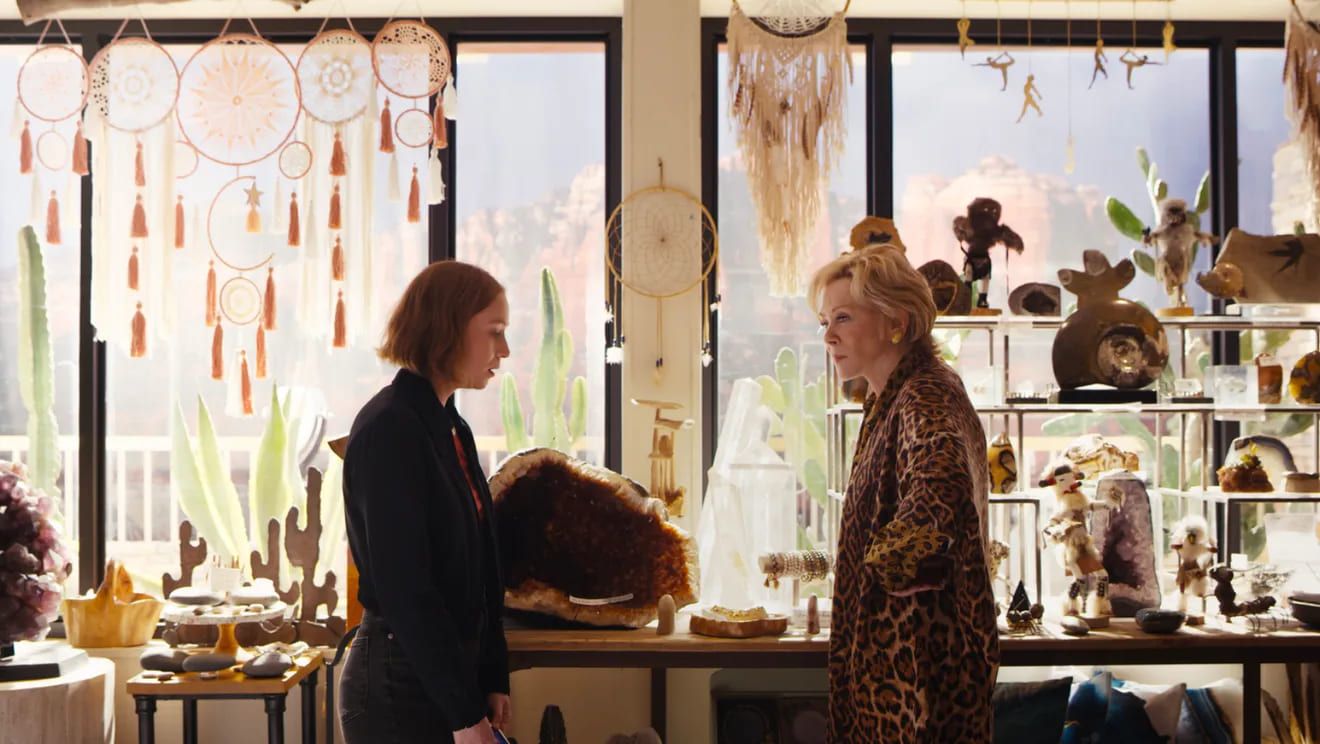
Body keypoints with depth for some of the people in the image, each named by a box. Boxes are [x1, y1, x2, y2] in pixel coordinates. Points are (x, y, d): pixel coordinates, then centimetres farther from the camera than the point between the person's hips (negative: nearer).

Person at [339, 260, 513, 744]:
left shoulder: (451, 428, 11)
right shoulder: (389, 428, -15)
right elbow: (404, 586, -20)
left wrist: (492, 681, 8)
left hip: (452, 669, 8)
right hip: (401, 683, -8)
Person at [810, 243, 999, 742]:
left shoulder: (926, 400, -19)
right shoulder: (893, 400, 12)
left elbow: (941, 483, -39)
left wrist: (886, 562, -24)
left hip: (921, 652, -10)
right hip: (892, 649, 10)